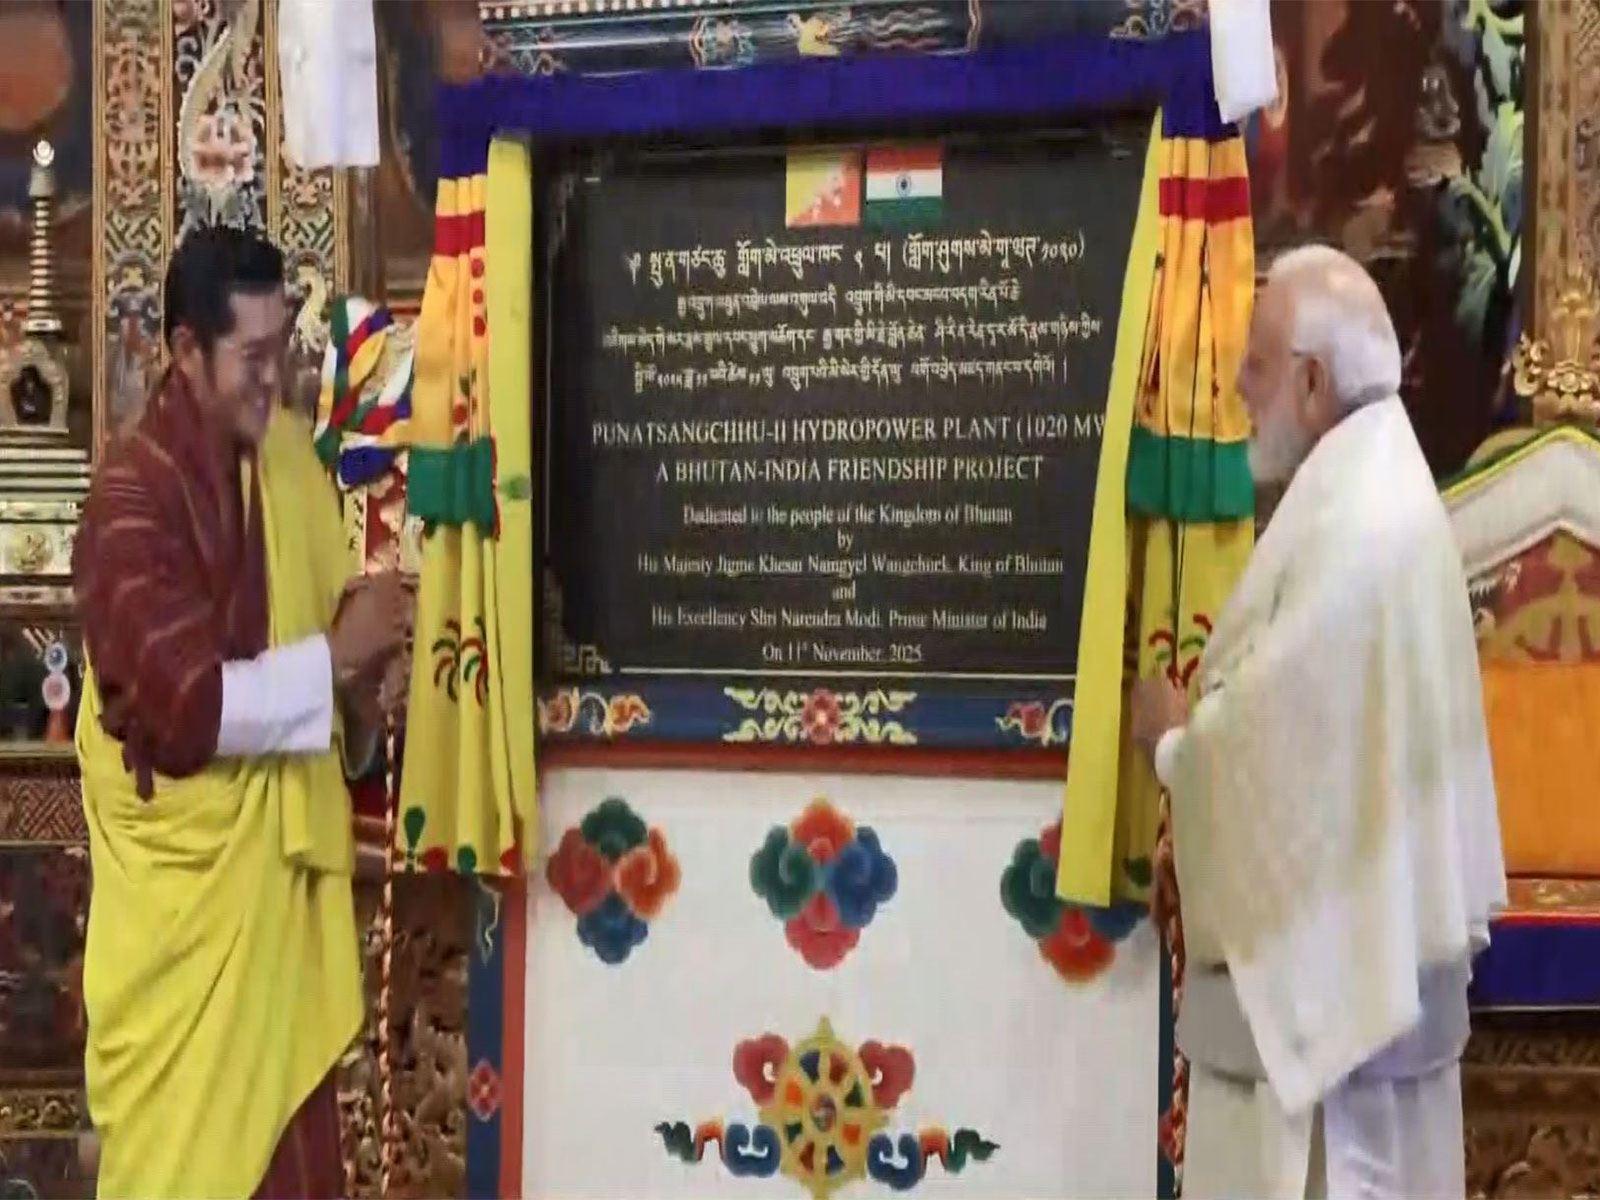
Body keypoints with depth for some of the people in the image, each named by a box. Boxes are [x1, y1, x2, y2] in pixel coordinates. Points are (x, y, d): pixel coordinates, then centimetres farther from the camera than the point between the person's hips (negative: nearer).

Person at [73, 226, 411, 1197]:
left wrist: (360, 687, -3)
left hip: (286, 855, 7)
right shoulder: (133, 499, -18)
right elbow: (187, 704, -24)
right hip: (183, 884, -7)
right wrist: (339, 657, -19)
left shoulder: (289, 451, 5)